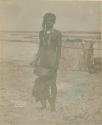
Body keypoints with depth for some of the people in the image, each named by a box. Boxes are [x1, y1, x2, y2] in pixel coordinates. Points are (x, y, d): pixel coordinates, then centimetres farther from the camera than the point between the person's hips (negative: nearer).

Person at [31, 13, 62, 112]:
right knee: (41, 82, 3)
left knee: (51, 83, -1)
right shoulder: (41, 33, 11)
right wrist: (36, 59, 10)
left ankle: (53, 107, 9)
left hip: (52, 59, -4)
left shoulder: (57, 33, -3)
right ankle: (43, 105, 16)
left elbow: (59, 49, -5)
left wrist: (57, 62, -13)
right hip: (42, 59, 5)